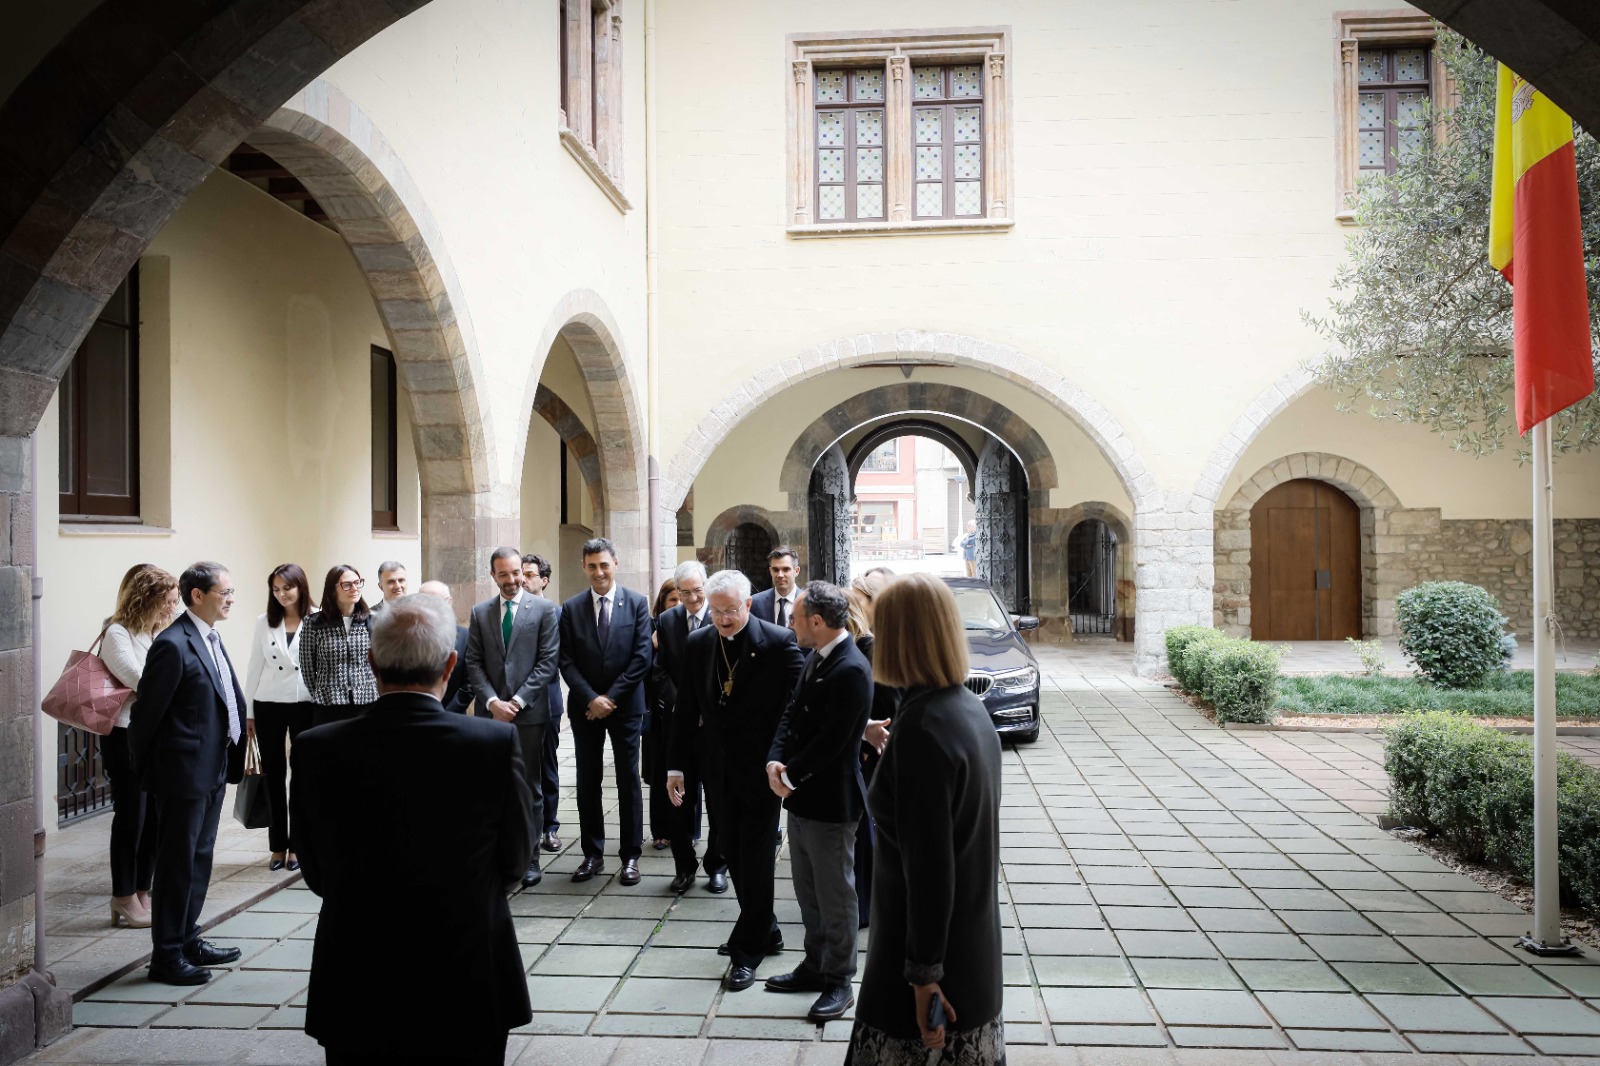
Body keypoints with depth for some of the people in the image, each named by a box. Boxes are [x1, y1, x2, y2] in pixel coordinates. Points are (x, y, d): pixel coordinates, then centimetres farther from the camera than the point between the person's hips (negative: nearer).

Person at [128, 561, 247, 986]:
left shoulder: (211, 637, 11)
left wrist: (233, 754, 11)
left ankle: (188, 940, 32)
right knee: (178, 863, 2)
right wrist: (144, 770, -5)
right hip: (184, 771, -9)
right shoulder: (173, 645, -19)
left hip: (213, 768, 9)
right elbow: (147, 712, -15)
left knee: (200, 858, 18)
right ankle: (166, 956, 14)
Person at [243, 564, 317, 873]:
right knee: (273, 773, 8)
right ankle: (278, 846, 18)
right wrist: (248, 712, 8)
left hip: (305, 705, -3)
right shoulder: (264, 622, 6)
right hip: (269, 705, 3)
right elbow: (255, 667, 8)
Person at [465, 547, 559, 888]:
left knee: (528, 789, 5)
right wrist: (492, 702, -8)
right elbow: (473, 664, 6)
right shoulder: (480, 613, 10)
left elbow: (548, 661, -4)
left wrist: (517, 701, -11)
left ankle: (529, 860, 12)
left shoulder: (544, 609, 1)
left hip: (529, 712, -2)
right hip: (492, 713, 2)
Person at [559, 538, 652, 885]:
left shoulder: (637, 603, -2)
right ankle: (593, 854, 18)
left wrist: (611, 697, -11)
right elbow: (567, 662, -1)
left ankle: (630, 856, 13)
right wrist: (590, 699, -12)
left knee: (629, 781, 4)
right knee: (588, 782, 8)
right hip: (585, 707, 2)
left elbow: (642, 657, -7)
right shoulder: (571, 608, 2)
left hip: (626, 706, -2)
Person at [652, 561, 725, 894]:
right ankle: (684, 865, 20)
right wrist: (678, 703, -8)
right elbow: (660, 670, 5)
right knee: (680, 796, 8)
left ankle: (717, 865, 19)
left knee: (717, 795, 6)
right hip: (677, 717, 3)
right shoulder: (666, 620, 6)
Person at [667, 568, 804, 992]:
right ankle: (765, 931, 32)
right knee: (736, 857, 14)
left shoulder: (779, 643, -13)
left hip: (761, 768, -5)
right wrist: (675, 765, 6)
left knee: (756, 861, 3)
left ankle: (746, 950, 15)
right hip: (720, 769, 5)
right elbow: (686, 710, 7)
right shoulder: (697, 644, 1)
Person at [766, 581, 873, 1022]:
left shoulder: (851, 670, -22)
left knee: (835, 896, 6)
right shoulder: (816, 659, 8)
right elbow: (791, 715, 9)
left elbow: (831, 742, -23)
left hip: (830, 802, -9)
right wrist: (775, 762, -6)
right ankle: (815, 966, 36)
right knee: (808, 892, 21)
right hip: (801, 796, 9)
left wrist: (790, 776, -13)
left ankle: (838, 982, 21)